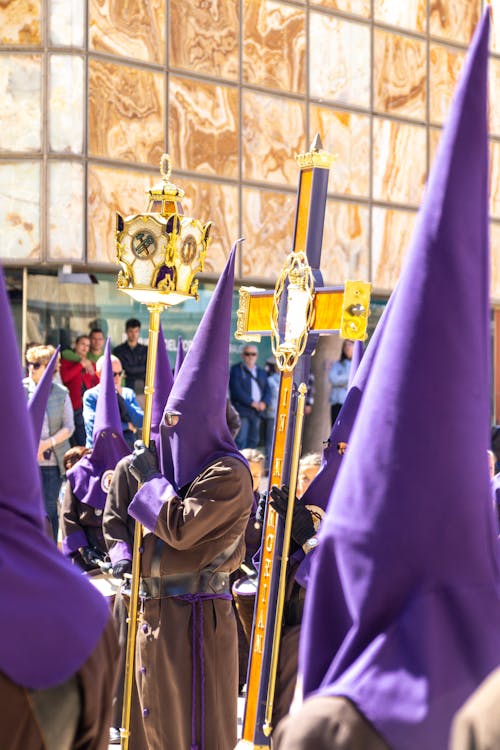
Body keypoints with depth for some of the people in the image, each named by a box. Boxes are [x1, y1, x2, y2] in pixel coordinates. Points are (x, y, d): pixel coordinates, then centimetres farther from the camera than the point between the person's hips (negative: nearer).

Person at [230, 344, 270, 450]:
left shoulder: (261, 372, 20)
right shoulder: (236, 370, 1)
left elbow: (267, 390, 15)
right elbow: (236, 390, -10)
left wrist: (264, 403, -6)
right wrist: (252, 403, -14)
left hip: (257, 412, 6)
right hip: (242, 410, -6)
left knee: (254, 440, 7)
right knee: (240, 440, -13)